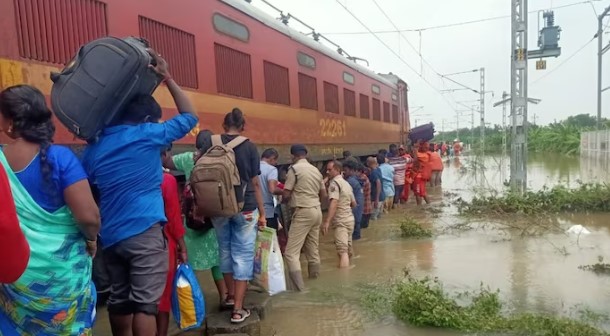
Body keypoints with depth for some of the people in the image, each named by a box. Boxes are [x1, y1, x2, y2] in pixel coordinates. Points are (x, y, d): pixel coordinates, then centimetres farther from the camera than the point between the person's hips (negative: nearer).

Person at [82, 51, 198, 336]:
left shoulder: (95, 146, 12)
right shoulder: (148, 134, -4)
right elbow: (190, 116, 6)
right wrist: (167, 79, 9)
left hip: (110, 236, 6)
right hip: (144, 231, -6)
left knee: (119, 299, 15)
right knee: (145, 302, -2)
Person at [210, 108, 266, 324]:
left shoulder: (211, 144, 1)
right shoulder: (249, 147, -5)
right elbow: (255, 183, -4)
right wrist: (262, 212, 4)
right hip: (245, 208, -3)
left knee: (225, 249, 19)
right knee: (243, 254, 3)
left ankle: (231, 295, 35)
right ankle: (238, 309, 3)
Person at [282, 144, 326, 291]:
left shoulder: (294, 168, -8)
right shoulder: (316, 170, 13)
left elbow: (286, 194, -10)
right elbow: (323, 195, 17)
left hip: (303, 212, -8)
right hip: (317, 210, 8)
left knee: (291, 252, -9)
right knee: (313, 250, 15)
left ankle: (298, 288, -16)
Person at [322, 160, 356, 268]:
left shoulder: (334, 182, -11)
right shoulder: (346, 183, 17)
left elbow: (333, 202, -25)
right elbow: (354, 204, 22)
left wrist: (327, 221, -32)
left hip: (340, 221, -9)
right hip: (350, 218, 9)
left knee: (342, 251, -16)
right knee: (348, 248, 22)